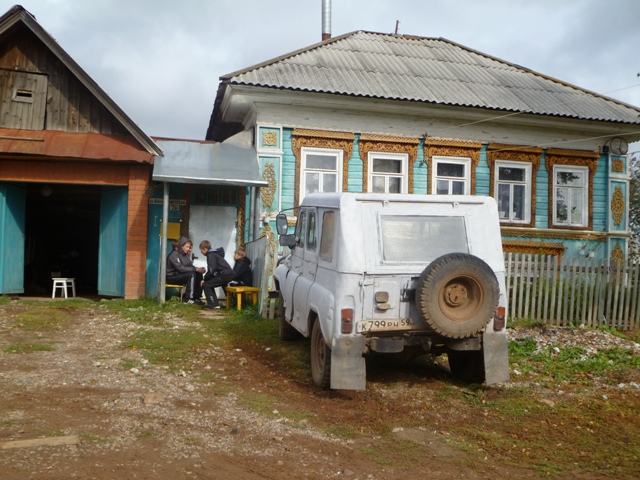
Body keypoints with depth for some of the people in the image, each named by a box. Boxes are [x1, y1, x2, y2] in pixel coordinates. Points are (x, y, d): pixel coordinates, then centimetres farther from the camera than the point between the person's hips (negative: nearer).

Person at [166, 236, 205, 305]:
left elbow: (190, 266, 8)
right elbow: (181, 268, -28)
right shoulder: (174, 255, -18)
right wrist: (196, 269, -28)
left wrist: (199, 269, -14)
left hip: (180, 275, 9)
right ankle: (188, 299, -23)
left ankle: (196, 297, -7)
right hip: (172, 277, -8)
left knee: (199, 274, -9)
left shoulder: (185, 254, 9)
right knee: (192, 274, -28)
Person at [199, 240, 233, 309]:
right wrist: (205, 278, 16)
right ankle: (214, 304, 21)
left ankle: (213, 305, -4)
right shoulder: (214, 254, 22)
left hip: (225, 275, -10)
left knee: (206, 285, -3)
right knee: (209, 284, 21)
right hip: (229, 274, 10)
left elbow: (211, 271, -16)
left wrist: (204, 279, -2)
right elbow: (212, 270, 24)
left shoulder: (210, 255, -8)